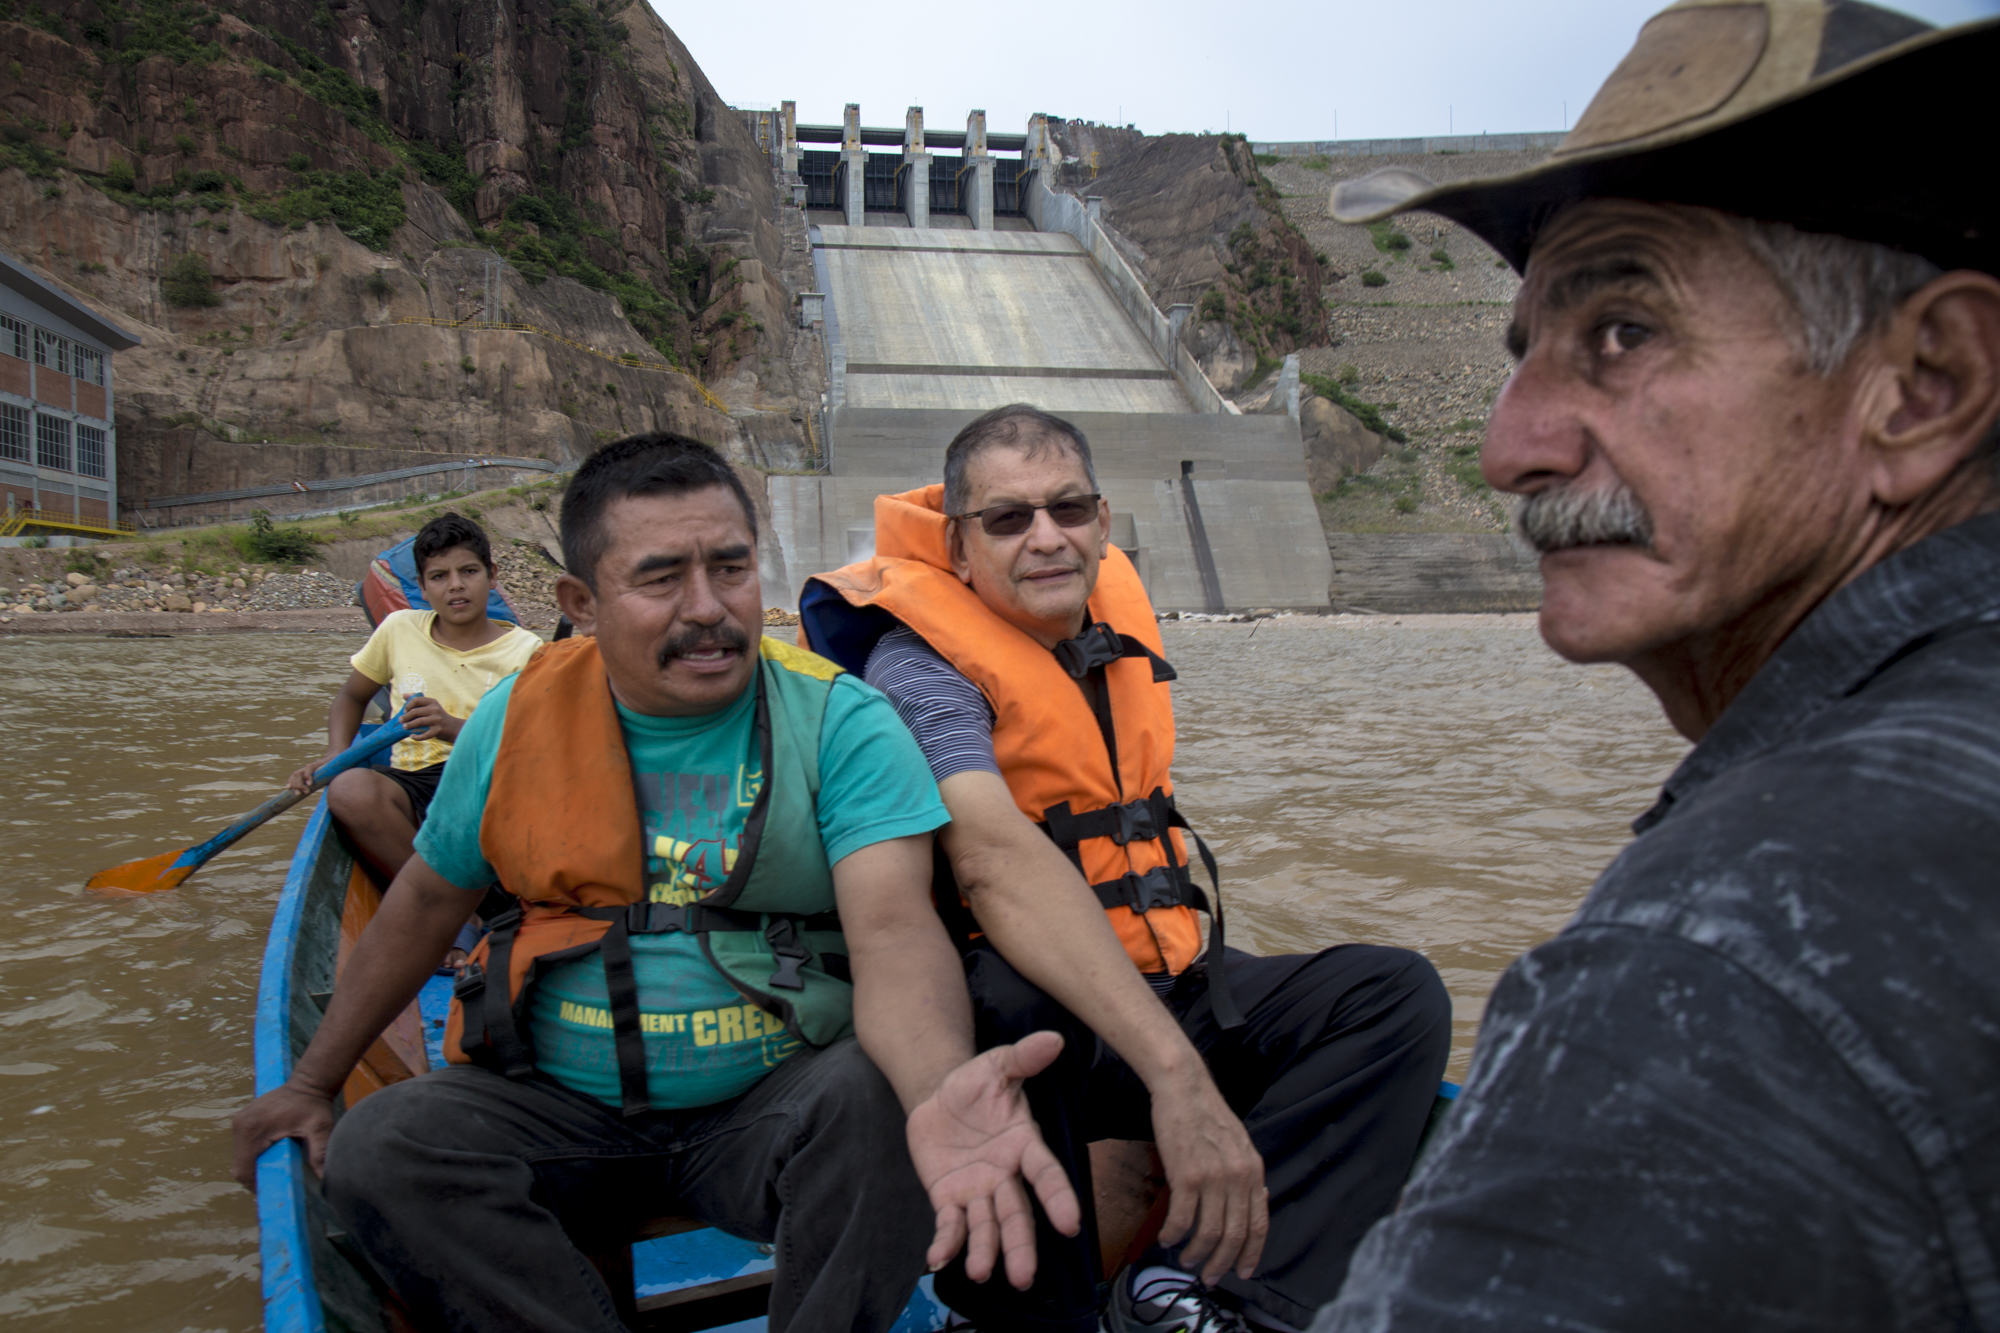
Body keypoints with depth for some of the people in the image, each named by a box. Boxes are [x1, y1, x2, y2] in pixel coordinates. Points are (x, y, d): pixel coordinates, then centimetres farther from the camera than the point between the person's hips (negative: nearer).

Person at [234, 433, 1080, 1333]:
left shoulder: (840, 723, -11)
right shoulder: (520, 718, -1)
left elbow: (892, 926, -25)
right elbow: (425, 904, 14)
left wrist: (942, 1087, -47)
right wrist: (311, 1083, 19)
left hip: (772, 1108, -2)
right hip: (559, 1111, 3)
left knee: (879, 1097, -32)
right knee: (375, 1150, -21)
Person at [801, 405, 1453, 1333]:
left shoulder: (1111, 599, 8)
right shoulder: (922, 661, -16)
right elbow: (997, 860, -35)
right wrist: (1176, 1073, -45)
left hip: (1163, 990, 7)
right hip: (1033, 1020, -7)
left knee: (1396, 993, -11)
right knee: (1003, 1002, -40)